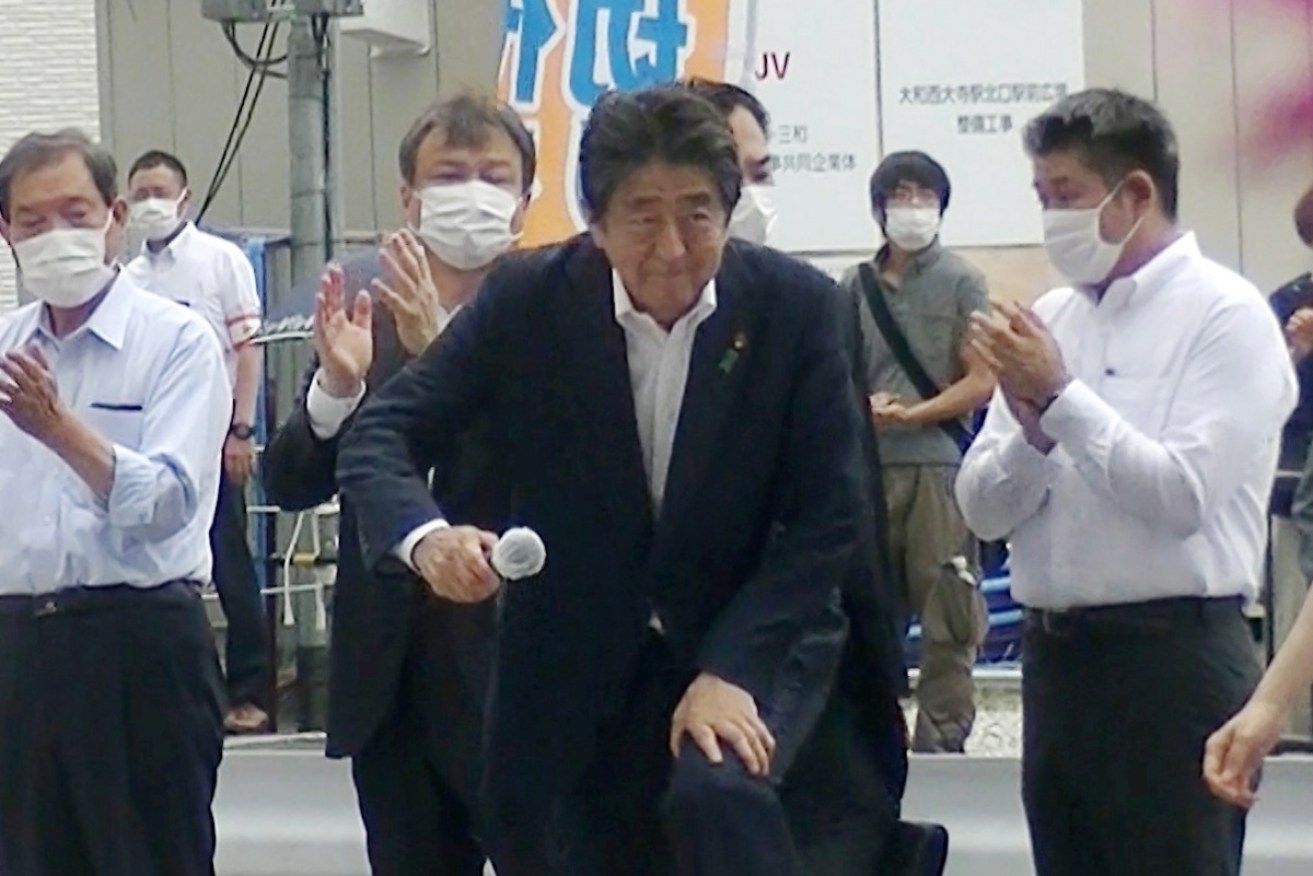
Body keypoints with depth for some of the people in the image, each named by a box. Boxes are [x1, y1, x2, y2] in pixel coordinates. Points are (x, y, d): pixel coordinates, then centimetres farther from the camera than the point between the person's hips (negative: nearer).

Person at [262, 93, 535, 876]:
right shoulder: (360, 304, 5)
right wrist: (335, 384, -16)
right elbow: (291, 484, 3)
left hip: (515, 661, -4)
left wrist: (444, 349, -30)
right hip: (391, 669, 4)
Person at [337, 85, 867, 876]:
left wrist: (729, 670, -23)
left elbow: (827, 518, -12)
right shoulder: (529, 301, -13)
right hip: (579, 661, 2)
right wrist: (426, 536, -35)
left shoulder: (797, 307, -14)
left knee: (717, 795, -31)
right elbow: (383, 433, -12)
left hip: (754, 636, -2)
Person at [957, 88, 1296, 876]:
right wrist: (1034, 430, -10)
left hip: (1174, 659, -6)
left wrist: (1062, 398, -15)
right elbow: (985, 508, 8)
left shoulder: (1225, 314, -6)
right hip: (1056, 654, 7)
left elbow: (1185, 495, -17)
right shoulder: (1051, 318, 12)